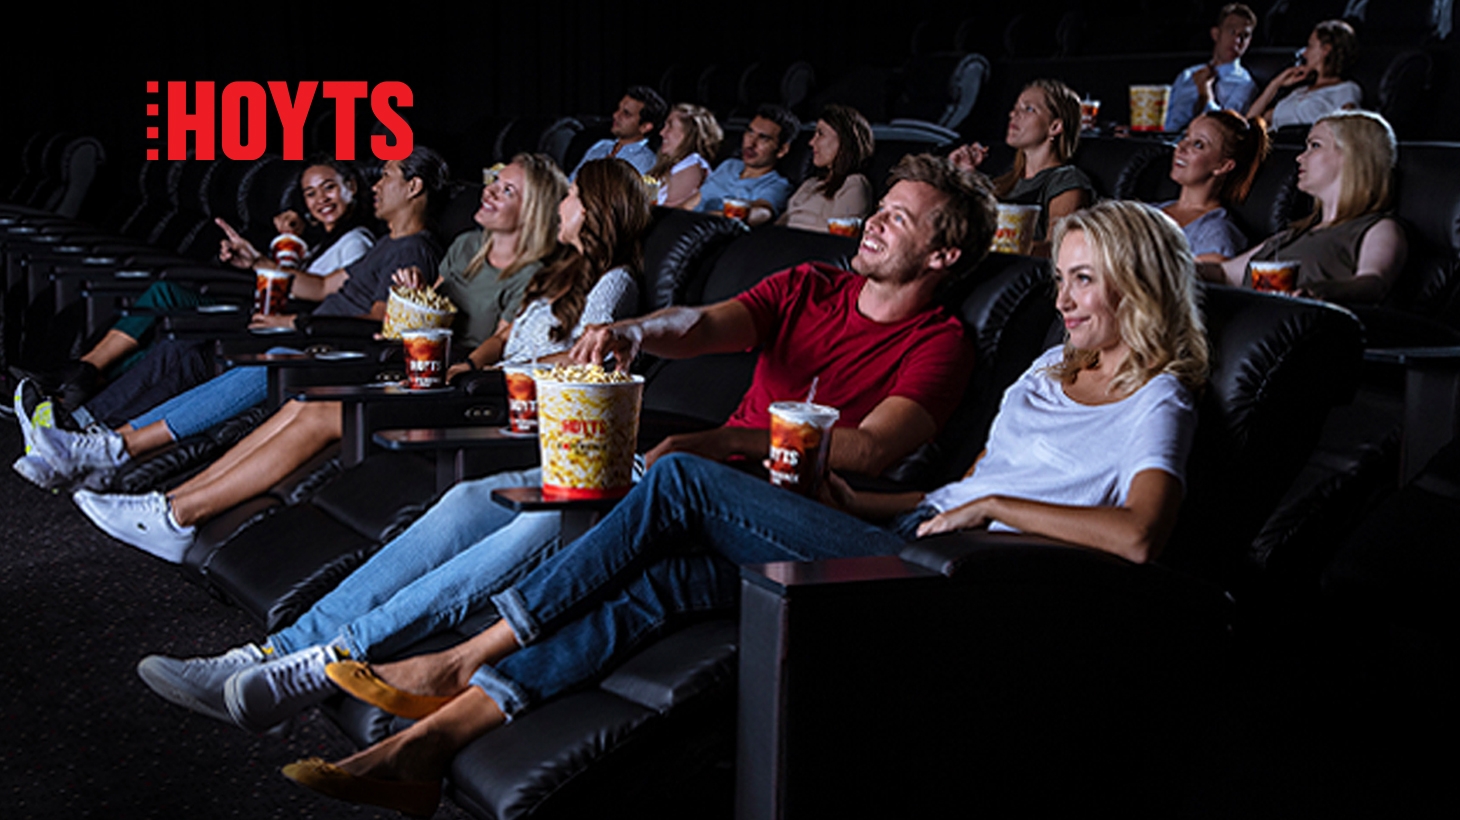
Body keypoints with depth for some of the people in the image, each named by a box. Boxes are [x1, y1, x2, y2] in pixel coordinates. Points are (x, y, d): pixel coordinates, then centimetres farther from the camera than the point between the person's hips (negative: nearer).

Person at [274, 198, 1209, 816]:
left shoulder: (1158, 401, -1)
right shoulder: (1051, 370, 26)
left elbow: (1138, 536, -21)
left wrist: (991, 506, -17)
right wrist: (858, 501, 14)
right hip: (896, 540, 8)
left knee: (683, 484, -17)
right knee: (680, 573, -14)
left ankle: (459, 665, -12)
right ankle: (440, 732, -16)